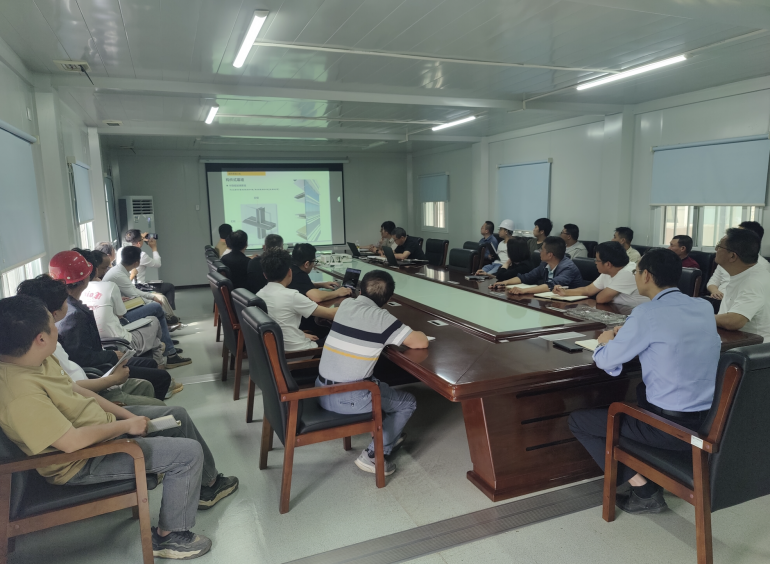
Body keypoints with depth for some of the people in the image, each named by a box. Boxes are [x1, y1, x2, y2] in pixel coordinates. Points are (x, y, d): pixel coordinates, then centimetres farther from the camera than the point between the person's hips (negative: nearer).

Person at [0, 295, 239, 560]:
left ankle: (208, 484, 35)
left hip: (101, 423, 10)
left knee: (177, 415, 16)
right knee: (188, 453, -16)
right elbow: (72, 442, -35)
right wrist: (125, 426, -20)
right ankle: (168, 536, 6)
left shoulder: (38, 358, -5)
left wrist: (127, 415, 1)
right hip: (83, 461, -10)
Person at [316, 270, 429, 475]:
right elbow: (421, 343, -12)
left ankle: (387, 435, 39)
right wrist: (414, 332, 10)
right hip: (348, 399, -7)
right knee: (408, 403, 13)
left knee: (379, 385, 31)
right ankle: (373, 454, 10)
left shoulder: (345, 305, 6)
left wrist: (395, 332, 23)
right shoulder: (381, 318, -13)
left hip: (322, 390, 7)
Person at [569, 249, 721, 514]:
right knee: (639, 391, 34)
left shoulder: (647, 313, -18)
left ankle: (643, 490, 6)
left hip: (671, 426, -7)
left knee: (577, 420, 7)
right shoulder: (704, 307, 4)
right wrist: (630, 335, 16)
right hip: (709, 420, 8)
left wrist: (607, 342, 10)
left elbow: (607, 362, -10)